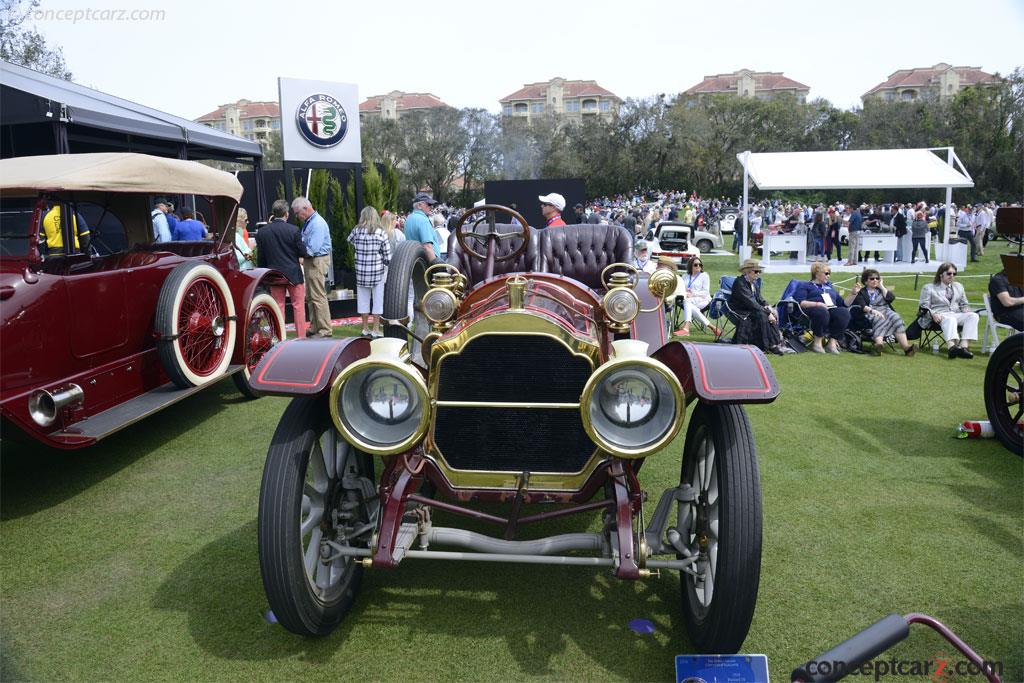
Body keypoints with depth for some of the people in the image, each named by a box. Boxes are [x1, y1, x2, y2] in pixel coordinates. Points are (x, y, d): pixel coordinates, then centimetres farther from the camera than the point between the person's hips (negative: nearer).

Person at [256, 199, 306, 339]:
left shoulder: (262, 232, -2)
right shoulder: (293, 230, -12)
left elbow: (260, 256, 4)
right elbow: (302, 252, -6)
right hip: (293, 273, -3)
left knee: (278, 306, 10)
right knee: (298, 306, 6)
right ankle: (301, 337, 7)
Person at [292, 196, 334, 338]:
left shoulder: (317, 223, -18)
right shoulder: (307, 222, 12)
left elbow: (313, 249, -24)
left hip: (317, 262, -10)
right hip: (309, 262, 10)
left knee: (318, 297, -7)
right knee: (311, 296, 14)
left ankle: (325, 330, -1)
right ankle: (314, 328, 23)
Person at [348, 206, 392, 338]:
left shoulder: (356, 231, -2)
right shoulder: (381, 233, -7)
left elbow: (349, 240, 21)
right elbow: (387, 256, -6)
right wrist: (387, 263, 13)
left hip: (361, 271, 2)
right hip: (377, 272, -2)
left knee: (363, 299, 13)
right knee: (378, 300, 7)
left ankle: (365, 329, 20)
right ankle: (376, 329, 9)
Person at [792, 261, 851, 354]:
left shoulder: (829, 286, 35)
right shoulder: (804, 285, 18)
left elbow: (843, 303, 32)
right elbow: (801, 303, -2)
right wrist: (817, 304, -14)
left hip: (831, 309, 5)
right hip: (813, 309, -5)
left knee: (844, 312, -30)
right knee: (822, 311, -41)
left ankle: (832, 342, -28)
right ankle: (817, 343, -28)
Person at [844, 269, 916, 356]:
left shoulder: (881, 290, 26)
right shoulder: (861, 292, 12)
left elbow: (891, 298, 6)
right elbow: (862, 306, -7)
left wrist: (882, 286, 9)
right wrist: (872, 310, -24)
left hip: (886, 311, 4)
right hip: (870, 314, -4)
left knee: (896, 319, -27)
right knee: (880, 320, -37)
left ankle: (906, 346, -44)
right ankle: (878, 344, -64)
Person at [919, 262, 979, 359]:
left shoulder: (959, 286, 29)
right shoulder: (928, 288, 13)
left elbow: (964, 304, 30)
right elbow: (925, 306, 3)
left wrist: (966, 310, 4)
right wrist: (933, 314, -19)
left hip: (957, 314, 5)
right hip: (940, 316, -5)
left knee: (973, 315, -26)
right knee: (950, 319, -39)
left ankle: (964, 346, -41)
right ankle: (951, 346, -67)